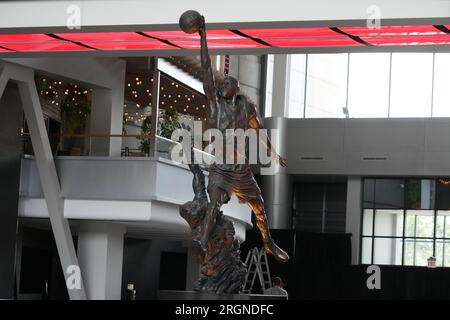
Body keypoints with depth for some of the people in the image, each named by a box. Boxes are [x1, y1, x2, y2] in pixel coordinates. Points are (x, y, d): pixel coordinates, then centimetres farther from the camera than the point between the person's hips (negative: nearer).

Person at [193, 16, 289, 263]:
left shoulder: (247, 106, 0)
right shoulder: (214, 100, -6)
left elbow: (258, 132, 16)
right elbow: (206, 70, -14)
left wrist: (274, 155, 26)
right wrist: (203, 37, -21)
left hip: (243, 171, 4)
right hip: (220, 169, -4)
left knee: (259, 209, 17)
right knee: (214, 203, -28)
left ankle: (269, 244, 39)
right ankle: (202, 241, -45)